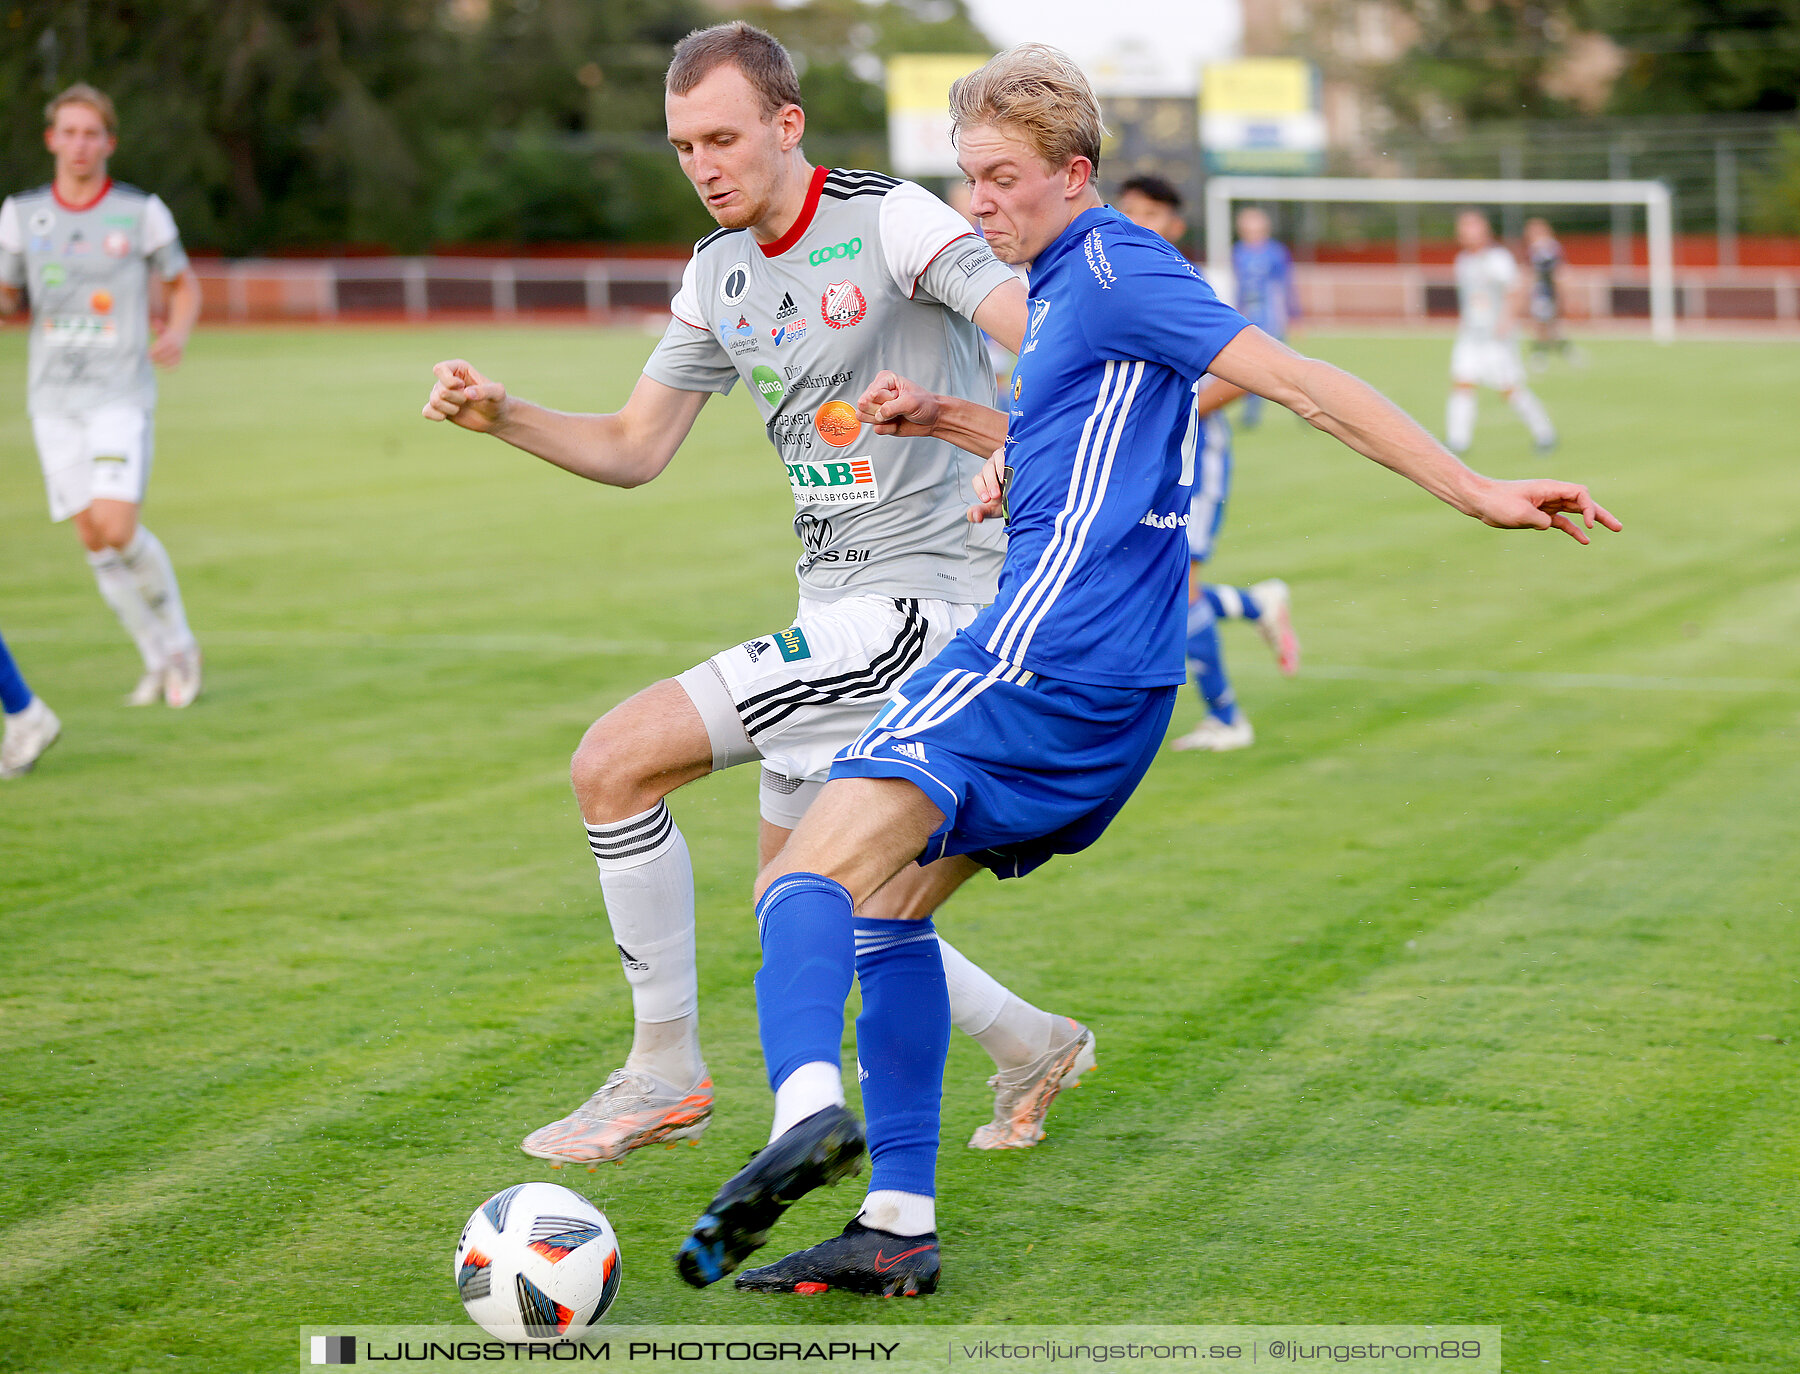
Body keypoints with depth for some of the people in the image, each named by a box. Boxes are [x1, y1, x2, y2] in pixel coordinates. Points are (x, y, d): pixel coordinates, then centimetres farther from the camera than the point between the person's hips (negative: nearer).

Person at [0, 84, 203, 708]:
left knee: (118, 528, -17)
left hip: (121, 394, -3)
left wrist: (177, 334, -9)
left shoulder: (142, 213, -1)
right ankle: (159, 657, 17)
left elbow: (185, 284, 11)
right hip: (53, 398, 3)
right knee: (92, 538, 1)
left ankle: (178, 638, 7)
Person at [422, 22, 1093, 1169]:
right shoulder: (719, 273, 11)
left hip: (922, 593, -9)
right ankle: (1031, 1045, 32)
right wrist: (502, 416, 0)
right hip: (840, 606, 9)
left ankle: (666, 1069, -1)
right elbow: (634, 448, 16)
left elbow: (1048, 335, -25)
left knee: (615, 763, -15)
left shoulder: (891, 222, -13)